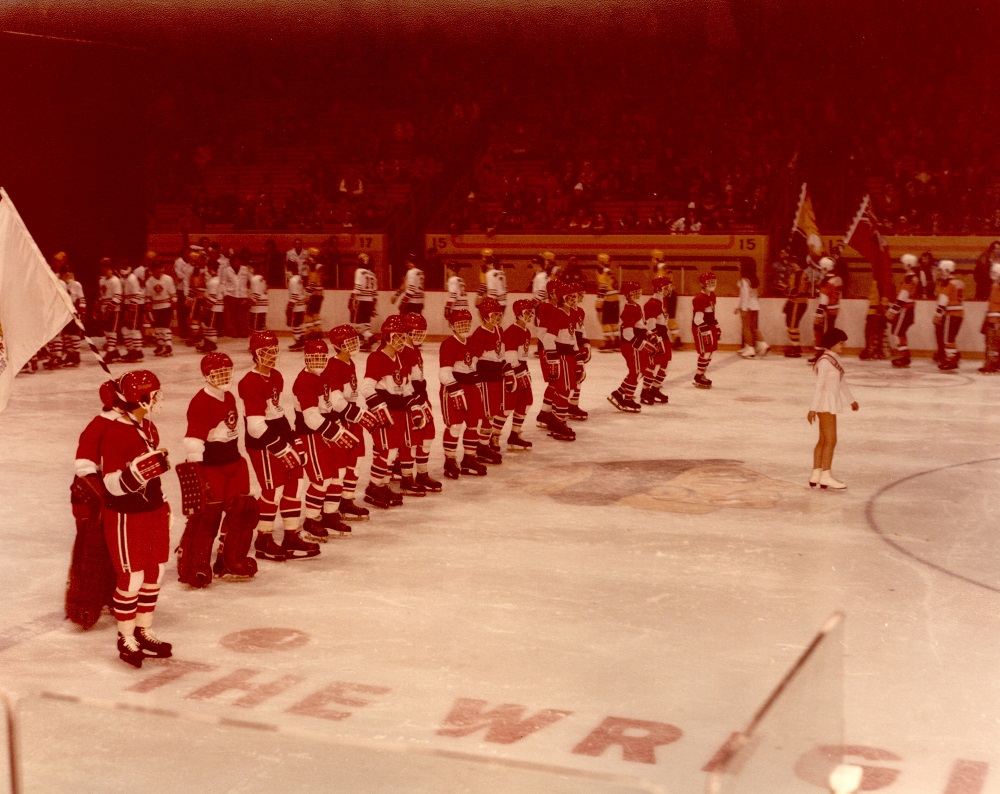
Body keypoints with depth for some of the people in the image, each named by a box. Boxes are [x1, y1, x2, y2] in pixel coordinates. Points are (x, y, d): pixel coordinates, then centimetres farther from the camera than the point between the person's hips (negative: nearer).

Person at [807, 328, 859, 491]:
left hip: (831, 403, 10)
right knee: (831, 441, -7)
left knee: (823, 440, 12)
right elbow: (819, 385, -21)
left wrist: (851, 400, 29)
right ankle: (825, 477, -3)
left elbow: (841, 382, 22)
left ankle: (816, 475, 17)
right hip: (825, 403, -10)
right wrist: (813, 408, -22)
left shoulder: (834, 359, 11)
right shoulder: (825, 361, -18)